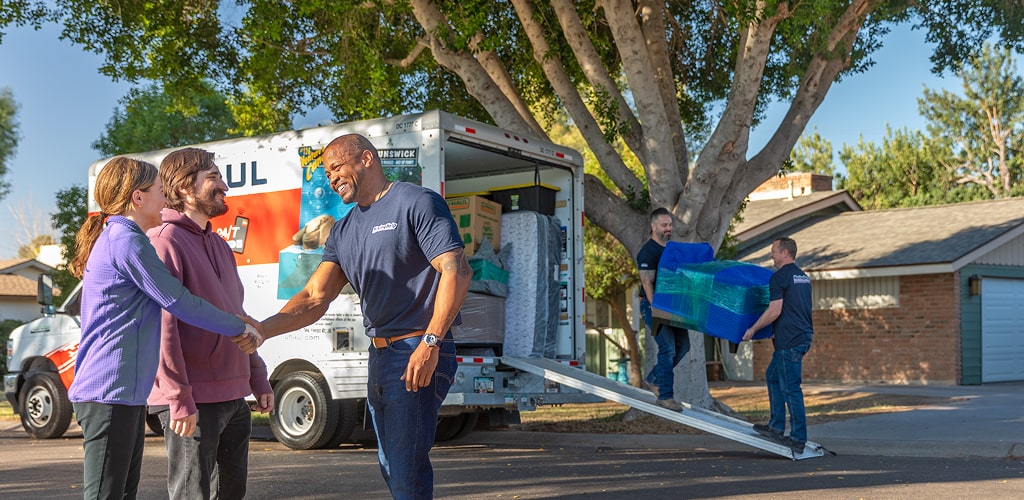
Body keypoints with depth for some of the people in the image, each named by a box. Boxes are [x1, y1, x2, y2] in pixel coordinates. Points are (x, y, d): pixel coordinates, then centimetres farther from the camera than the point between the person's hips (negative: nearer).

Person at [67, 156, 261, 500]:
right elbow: (177, 302, -13)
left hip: (125, 393, 11)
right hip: (111, 392, -11)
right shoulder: (126, 240, -12)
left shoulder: (113, 239, 19)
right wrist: (239, 329, 0)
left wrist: (233, 329, 21)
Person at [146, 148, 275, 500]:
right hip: (194, 404, -9)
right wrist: (180, 399, -21)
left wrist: (258, 378, 18)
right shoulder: (165, 241, -11)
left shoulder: (218, 245, 17)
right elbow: (162, 325, -18)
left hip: (234, 398, 9)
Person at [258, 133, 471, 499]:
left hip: (418, 356, -9)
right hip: (379, 356, 9)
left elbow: (456, 272, -16)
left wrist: (430, 342, -23)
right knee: (391, 467, 14)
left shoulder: (417, 203, -6)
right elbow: (315, 298, 8)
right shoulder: (344, 231, 16)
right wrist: (260, 330, -8)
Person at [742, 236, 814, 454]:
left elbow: (775, 311, -17)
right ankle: (776, 427, 21)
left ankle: (798, 439, -1)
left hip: (790, 339, -10)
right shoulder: (803, 277, 17)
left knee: (791, 388, -5)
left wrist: (753, 329, -6)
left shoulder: (780, 277, -11)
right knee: (773, 376, 19)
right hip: (803, 335, 10)